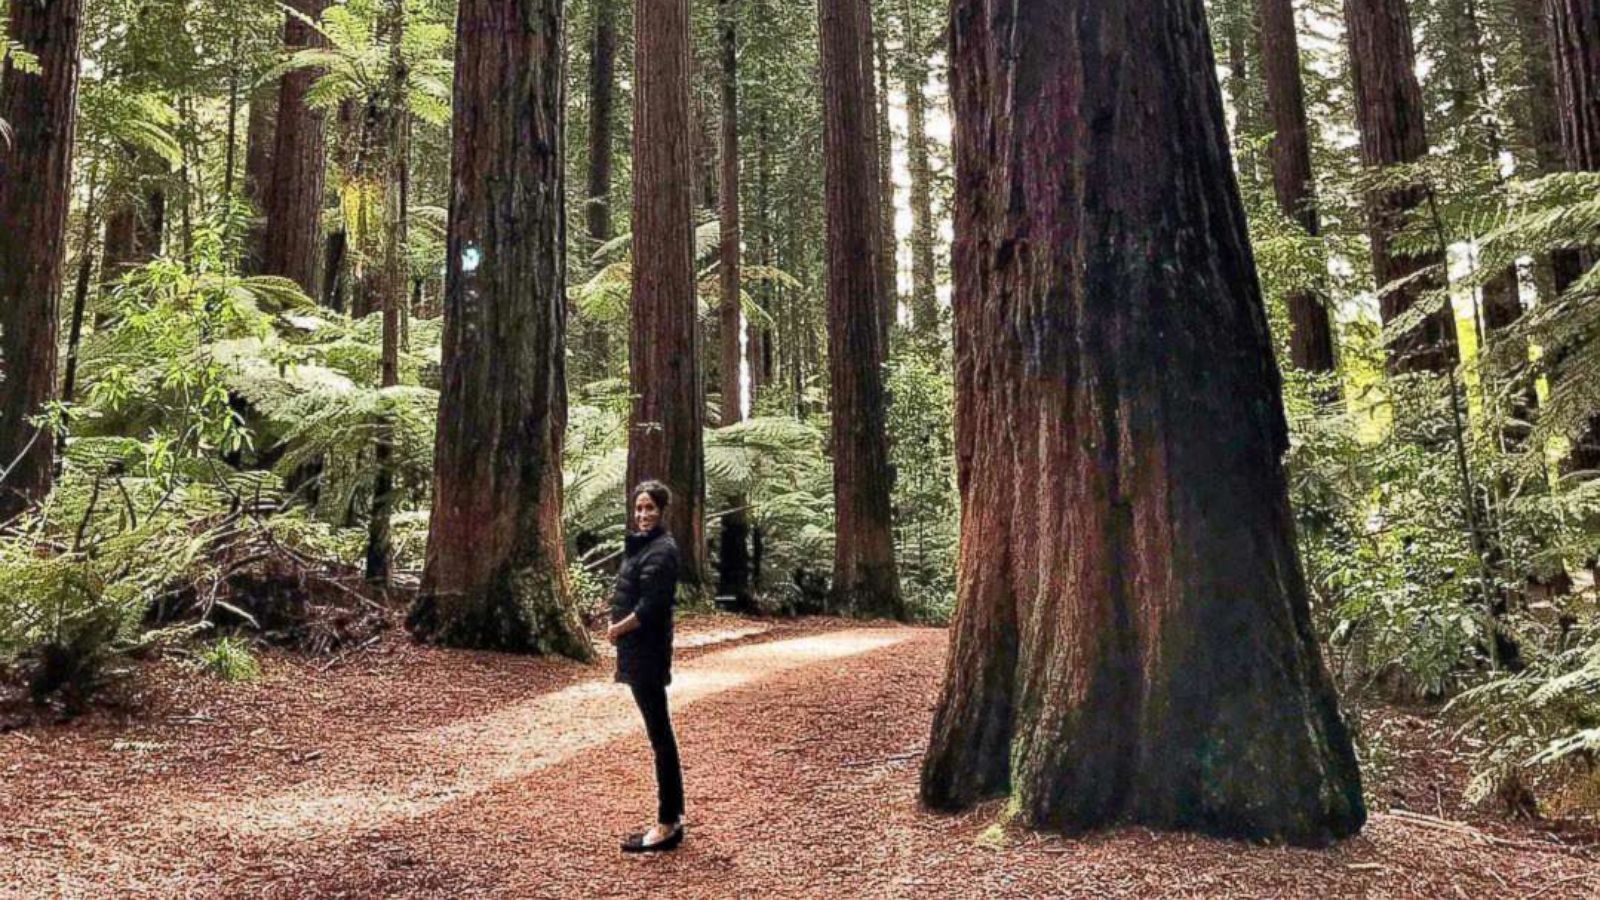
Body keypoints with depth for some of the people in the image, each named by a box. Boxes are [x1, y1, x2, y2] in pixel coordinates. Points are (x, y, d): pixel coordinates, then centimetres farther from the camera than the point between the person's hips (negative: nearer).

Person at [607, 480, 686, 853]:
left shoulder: (661, 550, -14)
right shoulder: (640, 545, 15)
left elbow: (651, 606, -20)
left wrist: (619, 628, -8)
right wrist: (618, 625, 2)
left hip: (649, 651, -10)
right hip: (637, 650, 10)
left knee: (659, 732, -4)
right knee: (659, 731, 13)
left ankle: (668, 824, 2)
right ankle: (672, 817, 22)